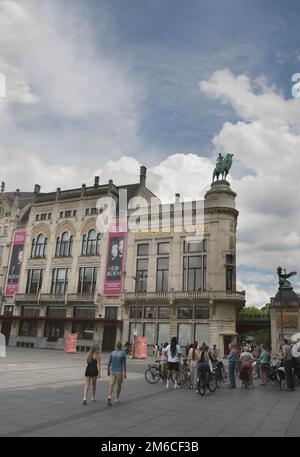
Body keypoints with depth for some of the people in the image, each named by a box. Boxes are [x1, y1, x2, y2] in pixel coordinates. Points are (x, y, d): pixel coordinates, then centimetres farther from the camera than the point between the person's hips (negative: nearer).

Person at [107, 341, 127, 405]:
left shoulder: (112, 353, 1)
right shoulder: (123, 353, -7)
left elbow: (109, 363, 3)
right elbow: (124, 364, -7)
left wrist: (108, 371, 15)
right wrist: (125, 373, -2)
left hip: (112, 371, 2)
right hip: (119, 372, -1)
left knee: (111, 385, -1)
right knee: (119, 385, 18)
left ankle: (109, 397, -23)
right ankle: (117, 398, 27)